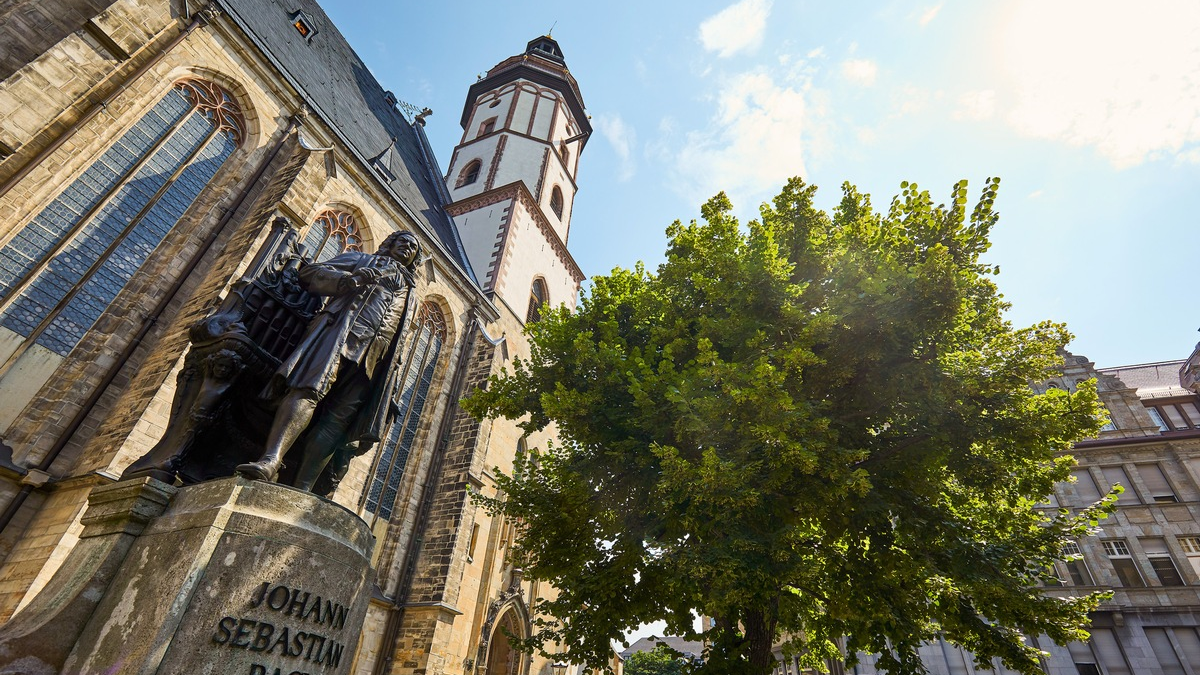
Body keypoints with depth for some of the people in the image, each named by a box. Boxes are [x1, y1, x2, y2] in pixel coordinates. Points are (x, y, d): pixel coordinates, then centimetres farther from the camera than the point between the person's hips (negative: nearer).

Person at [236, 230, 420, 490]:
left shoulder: (408, 293, 36)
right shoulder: (362, 259, 26)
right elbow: (310, 272, 12)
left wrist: (391, 381, 16)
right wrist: (349, 278, -7)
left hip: (372, 358, 3)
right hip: (341, 328, -3)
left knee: (337, 420, -13)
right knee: (309, 387, -29)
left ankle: (301, 491, -21)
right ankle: (272, 459, -44)